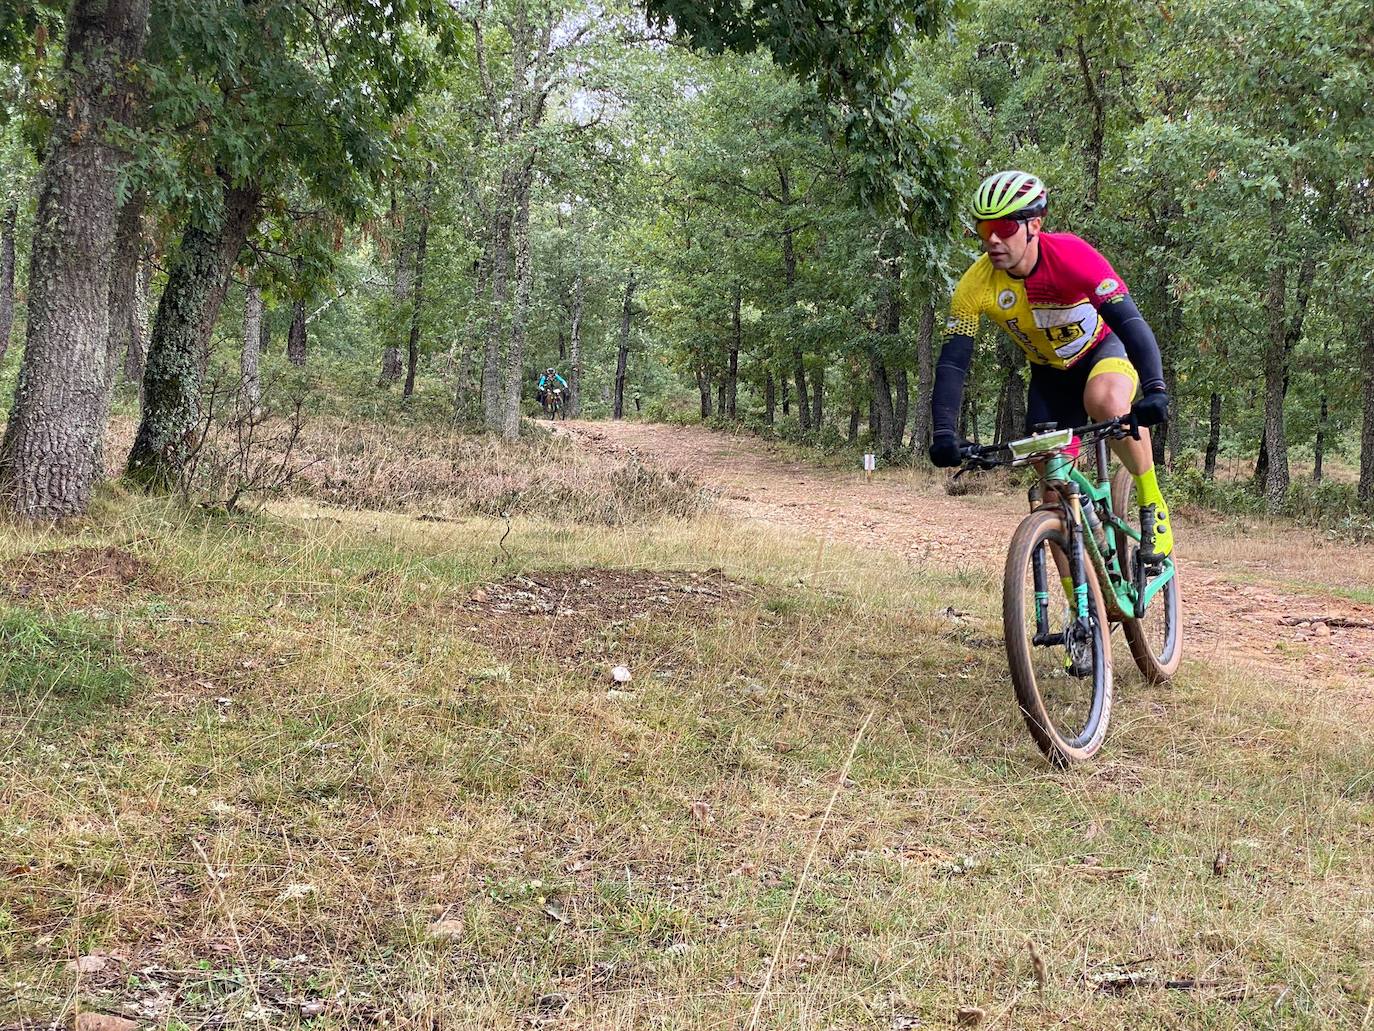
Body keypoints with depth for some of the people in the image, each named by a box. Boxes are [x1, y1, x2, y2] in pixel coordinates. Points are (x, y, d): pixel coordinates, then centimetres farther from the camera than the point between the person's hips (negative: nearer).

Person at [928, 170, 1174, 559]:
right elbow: (951, 363, -24)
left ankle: (1152, 504, -16)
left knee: (1105, 401, -37)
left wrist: (1154, 389, -53)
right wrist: (943, 434, -37)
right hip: (1050, 372, 4)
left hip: (1104, 348, -3)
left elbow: (1129, 321, -38)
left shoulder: (1071, 255, -32)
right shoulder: (976, 285, -24)